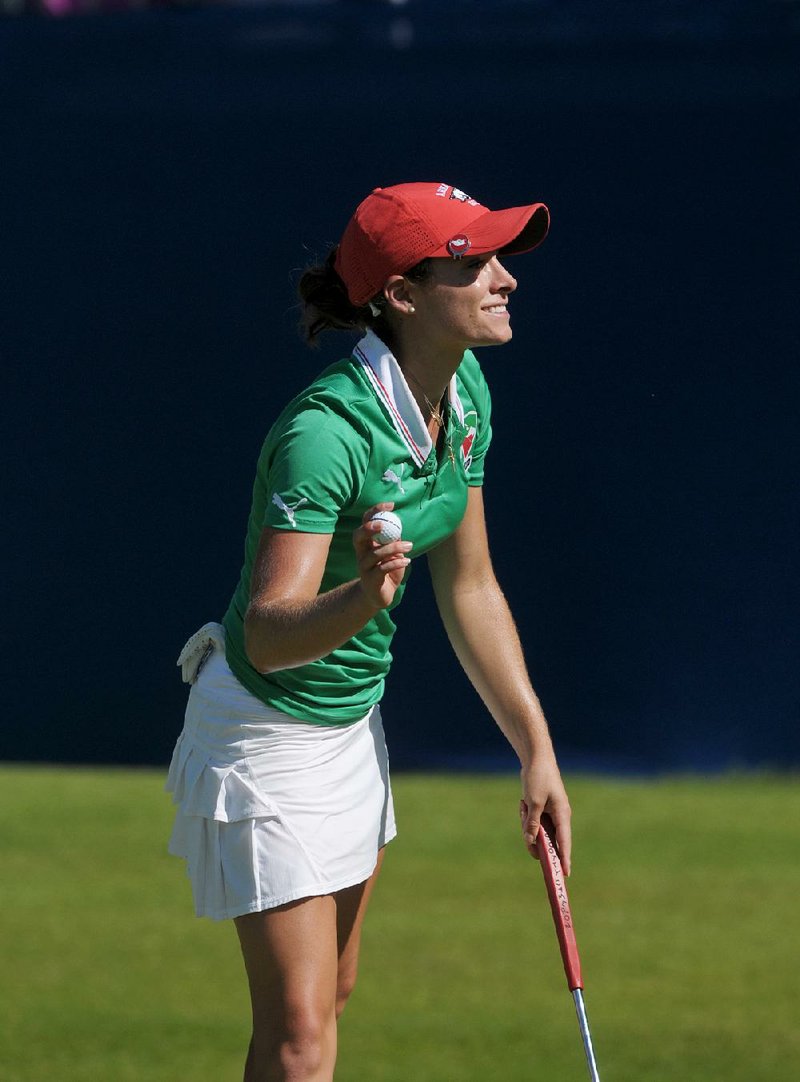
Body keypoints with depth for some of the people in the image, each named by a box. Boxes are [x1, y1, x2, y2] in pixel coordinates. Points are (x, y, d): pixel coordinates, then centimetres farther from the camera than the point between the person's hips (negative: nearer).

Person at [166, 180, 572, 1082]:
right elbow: (268, 633, -37)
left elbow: (469, 589, 6)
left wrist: (536, 747, 6)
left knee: (330, 996, 19)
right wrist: (362, 599, -57)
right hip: (268, 728, -9)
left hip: (355, 719, 9)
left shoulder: (466, 395, -5)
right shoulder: (325, 433, -31)